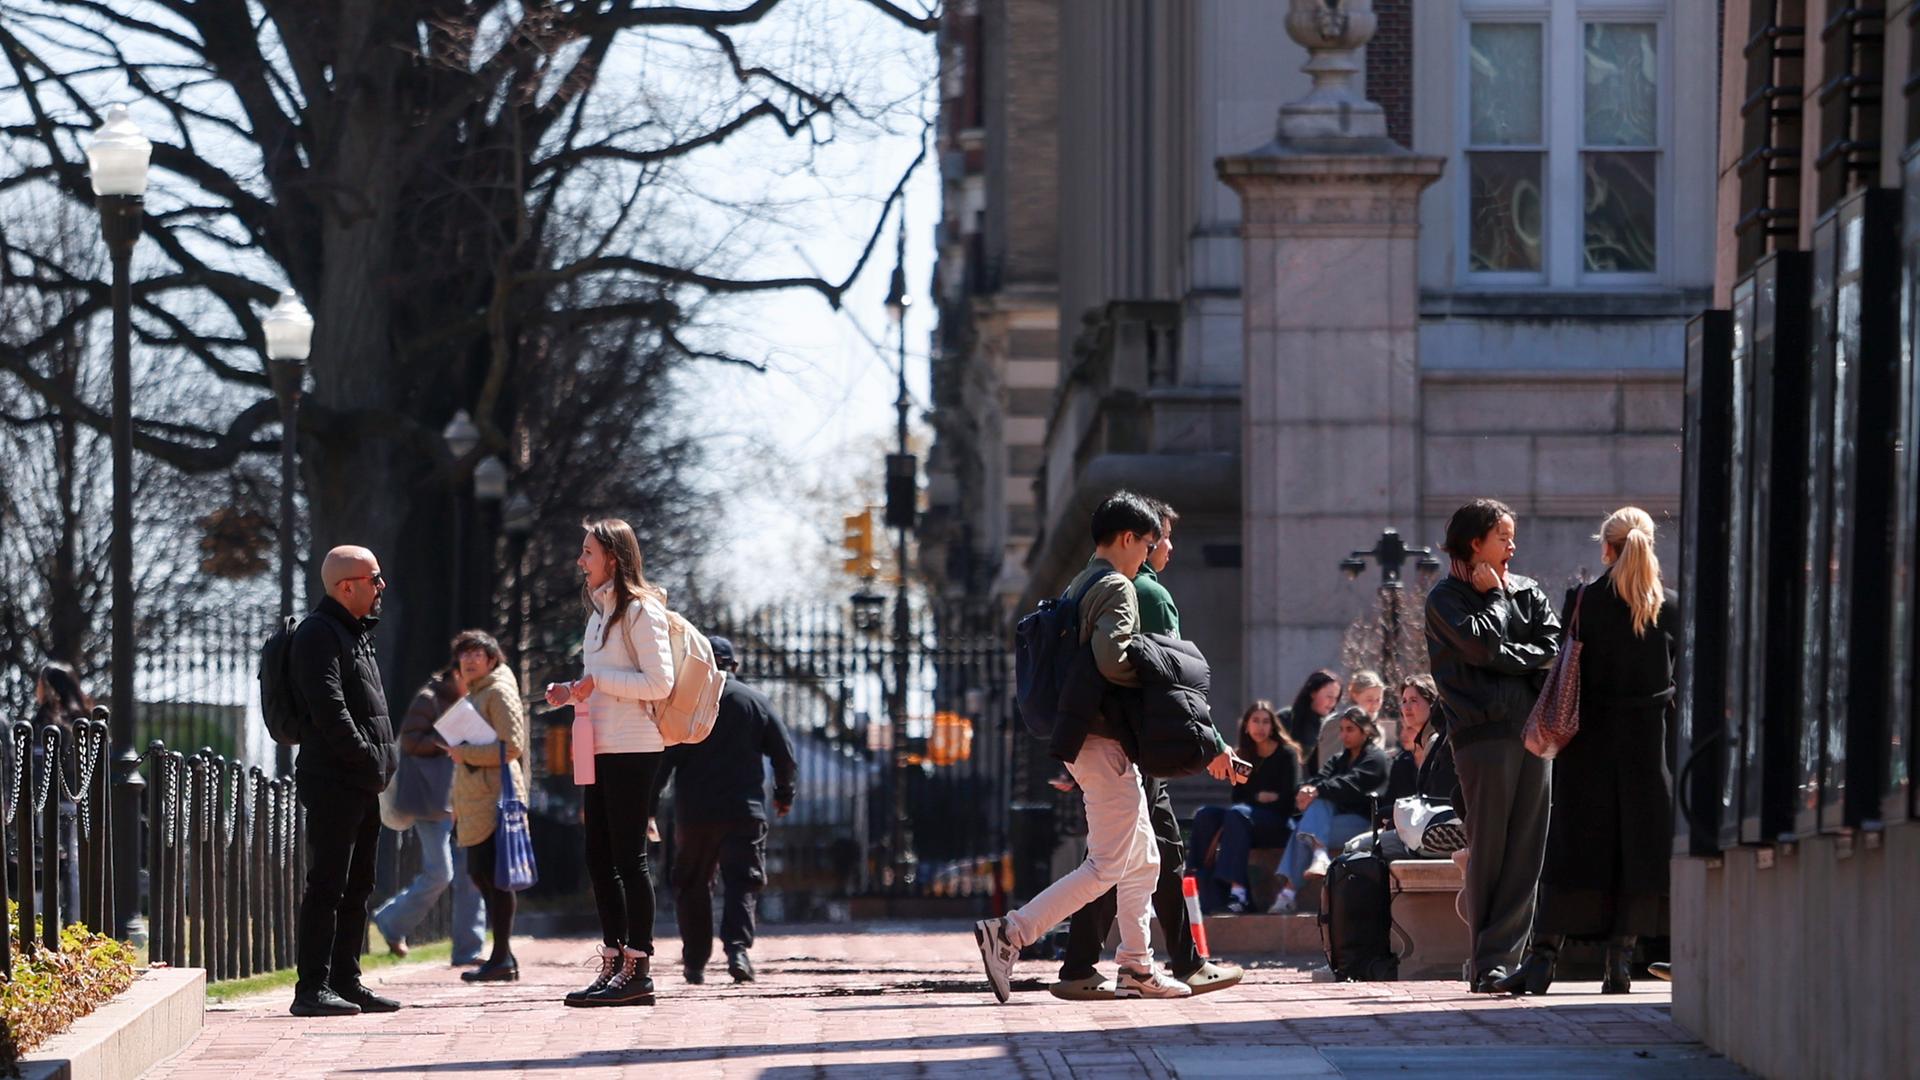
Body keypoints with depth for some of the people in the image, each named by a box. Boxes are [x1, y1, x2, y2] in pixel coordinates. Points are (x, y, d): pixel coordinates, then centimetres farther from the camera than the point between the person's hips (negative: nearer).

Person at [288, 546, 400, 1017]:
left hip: (362, 786, 10)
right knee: (327, 885, -11)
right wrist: (368, 760, -18)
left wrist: (383, 760, 12)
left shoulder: (355, 633, 21)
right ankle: (312, 987, -12)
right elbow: (329, 710, -20)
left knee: (356, 888, 13)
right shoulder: (319, 633, -11)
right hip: (334, 783, -10)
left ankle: (346, 981, 19)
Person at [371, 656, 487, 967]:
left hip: (463, 799, 8)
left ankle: (468, 950, 2)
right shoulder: (429, 699, -4)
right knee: (439, 873, -9)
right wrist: (448, 742, -20)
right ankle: (391, 921, 12)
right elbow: (411, 741, -12)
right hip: (434, 799, -8)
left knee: (470, 873, 0)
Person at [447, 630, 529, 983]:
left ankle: (502, 958, -11)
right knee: (480, 874, 9)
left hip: (496, 798, -10)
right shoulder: (473, 695, 23)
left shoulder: (498, 692, -7)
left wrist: (466, 753, -14)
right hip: (476, 801, 10)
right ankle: (503, 957, 13)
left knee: (493, 875, -12)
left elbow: (512, 746, -17)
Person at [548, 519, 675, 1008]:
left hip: (632, 748, -9)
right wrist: (571, 692, 9)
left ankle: (638, 968, -6)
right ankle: (614, 963, 12)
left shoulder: (640, 609, -8)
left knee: (628, 857, -8)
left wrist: (596, 680, -13)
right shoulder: (601, 610, 19)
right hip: (601, 748, 9)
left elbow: (659, 682, -15)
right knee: (599, 858, 8)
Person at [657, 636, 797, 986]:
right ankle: (738, 947, -25)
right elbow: (784, 751, 6)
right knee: (740, 882, -3)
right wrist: (784, 792, 22)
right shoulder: (755, 701, 5)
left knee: (692, 887, 12)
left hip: (693, 812, 0)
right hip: (744, 810, 0)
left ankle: (695, 963, 13)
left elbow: (663, 758, -2)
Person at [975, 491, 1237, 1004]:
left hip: (1085, 739, 10)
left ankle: (1137, 967, 16)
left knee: (1142, 858, 16)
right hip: (1104, 741, -10)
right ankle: (1008, 934, -17)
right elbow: (1112, 658, -27)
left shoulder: (1077, 588, 18)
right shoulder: (1117, 588, -12)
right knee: (1107, 865, -9)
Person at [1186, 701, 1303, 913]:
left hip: (1279, 825, -6)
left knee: (1237, 814, -34)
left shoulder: (1287, 754, 0)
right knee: (1204, 815, -19)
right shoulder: (1243, 756, 15)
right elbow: (1238, 798, 12)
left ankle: (1237, 889, -47)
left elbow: (1289, 800, -8)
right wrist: (1259, 797, -6)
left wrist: (1252, 800, -6)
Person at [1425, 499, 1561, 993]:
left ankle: (1502, 957, 2)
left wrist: (1505, 657, -6)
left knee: (1526, 852, -1)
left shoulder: (1528, 592, 18)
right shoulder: (1445, 599, 4)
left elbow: (1553, 650, 6)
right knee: (1489, 850, -6)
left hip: (1531, 728, 5)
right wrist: (1492, 594, 1)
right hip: (1483, 732, -5)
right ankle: (1486, 965, -2)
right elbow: (1482, 644, -12)